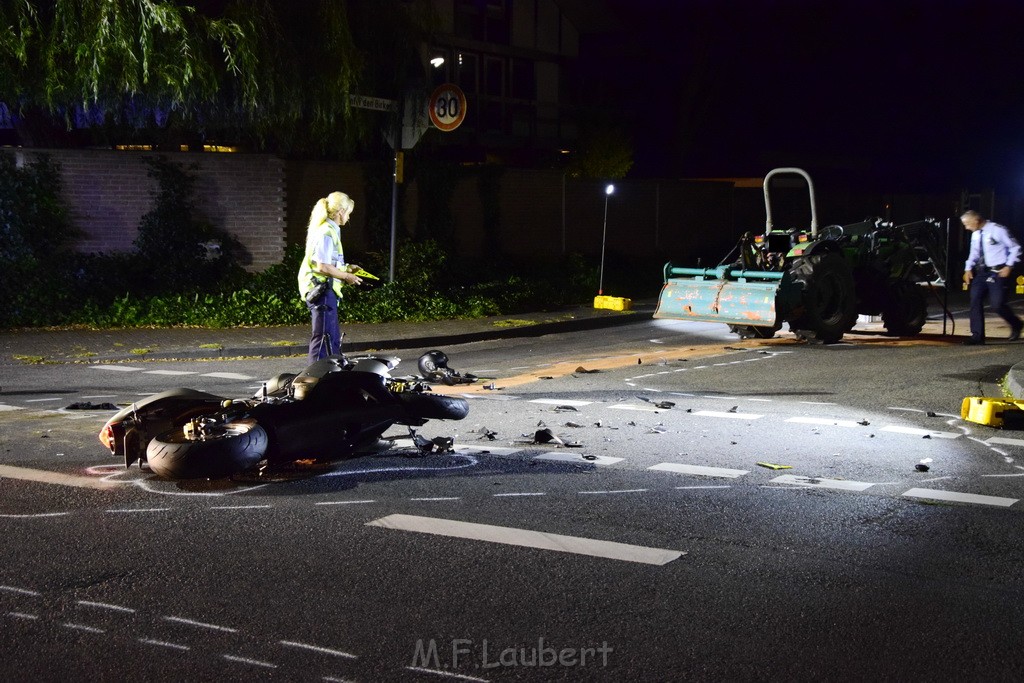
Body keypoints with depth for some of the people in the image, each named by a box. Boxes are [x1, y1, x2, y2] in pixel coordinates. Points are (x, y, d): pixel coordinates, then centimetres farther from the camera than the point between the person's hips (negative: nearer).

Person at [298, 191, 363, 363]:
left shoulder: (328, 230, 16)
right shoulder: (326, 233, -16)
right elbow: (323, 267, -21)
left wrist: (346, 267, 17)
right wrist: (346, 276, -12)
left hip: (325, 290, 11)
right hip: (321, 290, -11)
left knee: (333, 337, 15)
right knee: (324, 337, -8)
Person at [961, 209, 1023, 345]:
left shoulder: (998, 230, -12)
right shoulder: (975, 235, 8)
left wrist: (1009, 266, -13)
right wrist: (968, 268, 7)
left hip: (998, 272, -7)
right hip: (982, 272, 7)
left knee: (997, 304, -10)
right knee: (975, 301, 0)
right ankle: (977, 335, 6)